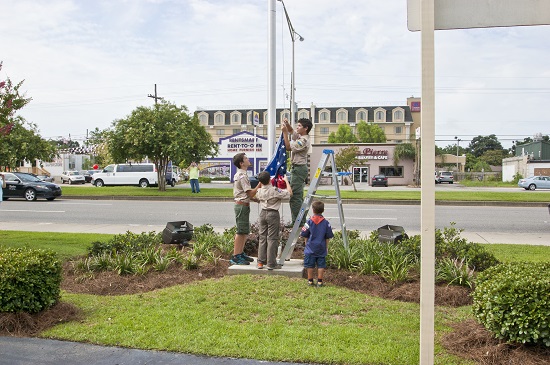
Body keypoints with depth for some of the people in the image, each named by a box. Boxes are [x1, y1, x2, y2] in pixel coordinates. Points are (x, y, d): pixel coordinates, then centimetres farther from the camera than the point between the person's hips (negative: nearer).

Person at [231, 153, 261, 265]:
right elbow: (250, 193, -19)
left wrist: (255, 199, 14)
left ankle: (241, 253, 24)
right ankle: (235, 257, -4)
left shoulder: (239, 175, 16)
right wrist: (259, 185, -15)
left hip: (242, 205, 11)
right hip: (242, 205, -11)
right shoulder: (242, 176, -17)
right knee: (241, 232, -7)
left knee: (245, 231, 16)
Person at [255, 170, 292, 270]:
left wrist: (261, 183, 29)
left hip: (263, 213, 5)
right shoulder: (275, 191, -15)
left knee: (262, 238, 12)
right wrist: (286, 181, 3)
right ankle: (271, 263, 0)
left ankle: (260, 262, 13)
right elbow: (289, 193, -9)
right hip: (273, 214, -5)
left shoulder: (259, 191, 2)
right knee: (272, 238, -2)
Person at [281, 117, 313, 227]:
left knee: (295, 196, -11)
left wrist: (285, 132, -15)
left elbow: (288, 147, -17)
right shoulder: (299, 136, 12)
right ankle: (301, 221, 19)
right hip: (298, 168, 11)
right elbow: (291, 130, 28)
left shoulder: (303, 140, -17)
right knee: (298, 196, 14)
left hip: (299, 168, -11)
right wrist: (287, 124, 7)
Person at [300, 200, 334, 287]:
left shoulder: (309, 222, -8)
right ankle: (319, 281, 9)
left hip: (310, 248, -1)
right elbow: (328, 237, 2)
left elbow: (304, 235, -3)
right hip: (321, 248, 1)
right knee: (321, 265, 7)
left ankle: (310, 281, 13)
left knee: (310, 265, 7)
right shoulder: (326, 223, -3)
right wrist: (326, 247, 13)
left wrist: (306, 244, 14)